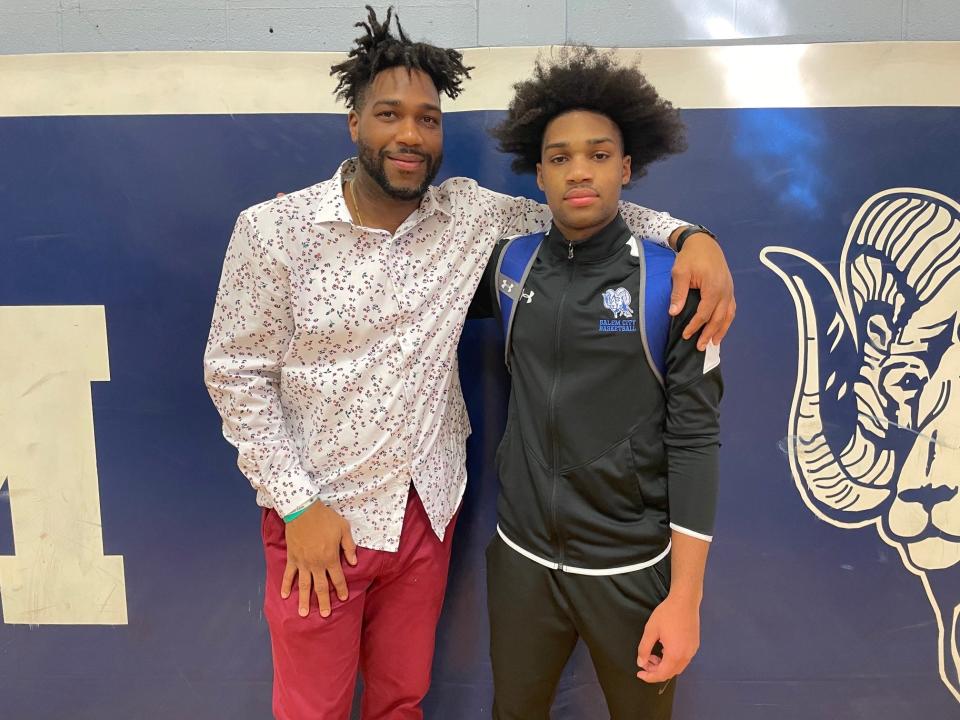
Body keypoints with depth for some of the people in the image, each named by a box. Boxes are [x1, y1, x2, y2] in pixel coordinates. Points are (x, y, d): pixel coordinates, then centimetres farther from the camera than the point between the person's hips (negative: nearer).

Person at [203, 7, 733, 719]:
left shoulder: (469, 214, -5)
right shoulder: (272, 230, -13)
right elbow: (234, 374, -9)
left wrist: (690, 235, -17)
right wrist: (298, 505, -13)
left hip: (429, 508, 3)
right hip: (320, 515, -2)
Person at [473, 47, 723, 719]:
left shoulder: (671, 282, -12)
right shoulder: (511, 264, -2)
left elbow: (694, 441, -11)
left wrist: (686, 597, -12)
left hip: (632, 569, -3)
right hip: (520, 557, 3)